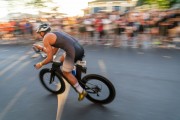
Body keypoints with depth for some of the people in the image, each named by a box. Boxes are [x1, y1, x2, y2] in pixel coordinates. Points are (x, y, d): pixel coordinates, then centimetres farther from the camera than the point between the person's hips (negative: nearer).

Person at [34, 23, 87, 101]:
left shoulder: (46, 38, 3)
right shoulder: (56, 33, 28)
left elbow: (50, 58, 0)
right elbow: (53, 52, 33)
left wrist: (40, 64, 17)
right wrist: (41, 48, 40)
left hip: (73, 52, -9)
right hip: (80, 49, 9)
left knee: (66, 72, 13)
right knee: (62, 60, 31)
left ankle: (81, 91, 21)